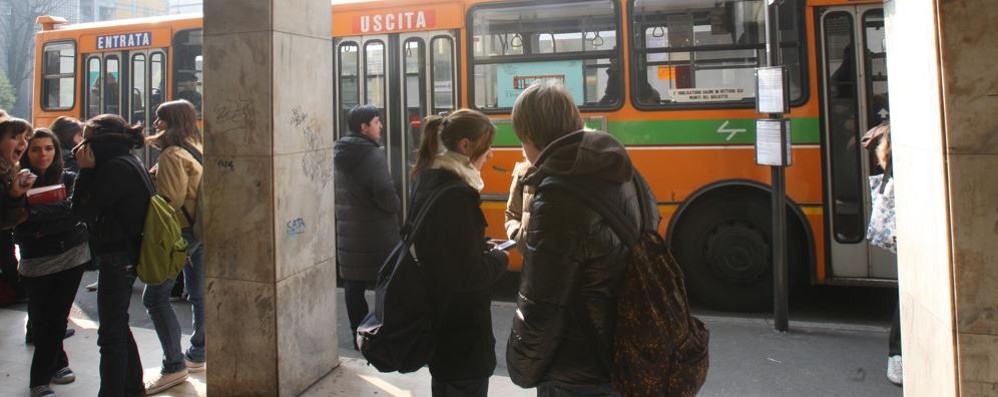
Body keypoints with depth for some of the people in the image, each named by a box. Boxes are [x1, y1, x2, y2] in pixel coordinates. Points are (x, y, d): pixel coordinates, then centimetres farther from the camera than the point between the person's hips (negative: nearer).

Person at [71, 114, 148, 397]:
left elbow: (84, 211, -15)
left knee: (111, 333, -3)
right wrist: (89, 170, 5)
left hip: (116, 258, -11)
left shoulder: (115, 168, -19)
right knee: (118, 326, 21)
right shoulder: (129, 162, 12)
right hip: (127, 254, 11)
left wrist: (86, 171, -12)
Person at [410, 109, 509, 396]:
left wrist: (484, 248, 6)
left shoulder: (430, 182, 5)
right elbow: (470, 275, -26)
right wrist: (500, 258, -8)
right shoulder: (455, 195, -26)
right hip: (461, 331, -10)